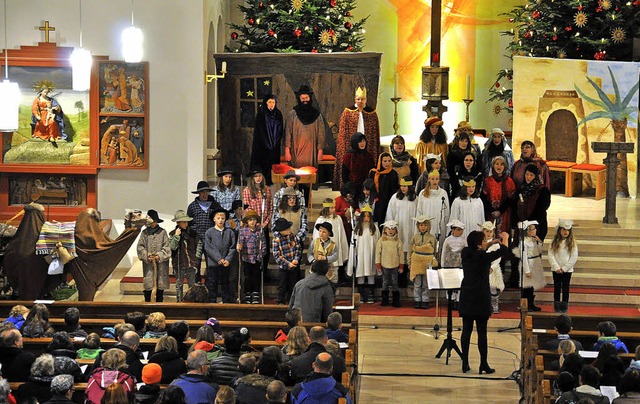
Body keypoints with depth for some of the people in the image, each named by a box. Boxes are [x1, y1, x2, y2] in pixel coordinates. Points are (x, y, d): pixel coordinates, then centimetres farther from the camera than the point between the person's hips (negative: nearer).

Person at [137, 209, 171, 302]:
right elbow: (140, 246, 5)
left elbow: (166, 247, -1)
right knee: (147, 285, 0)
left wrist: (160, 256, -13)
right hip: (148, 263, 1)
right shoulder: (145, 232, 5)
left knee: (160, 284, 3)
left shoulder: (162, 232, -1)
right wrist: (146, 256, -9)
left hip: (160, 262, -1)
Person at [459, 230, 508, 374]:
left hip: (466, 297, 5)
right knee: (482, 331, 0)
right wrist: (504, 239, 23)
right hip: (481, 298, -5)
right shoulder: (484, 257, -14)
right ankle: (483, 365, 4)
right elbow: (503, 250, 2)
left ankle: (465, 364, 10)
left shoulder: (465, 253, 0)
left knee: (466, 330, 7)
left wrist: (492, 242, 24)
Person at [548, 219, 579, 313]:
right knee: (557, 288, 6)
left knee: (565, 289, 3)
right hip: (556, 269, 1)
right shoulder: (555, 242, 1)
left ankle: (564, 307, 9)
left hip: (567, 270, -1)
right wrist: (556, 267, -13)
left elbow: (574, 258, -6)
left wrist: (564, 268, -10)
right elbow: (550, 255, -4)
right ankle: (557, 307, 13)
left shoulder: (572, 243, -2)